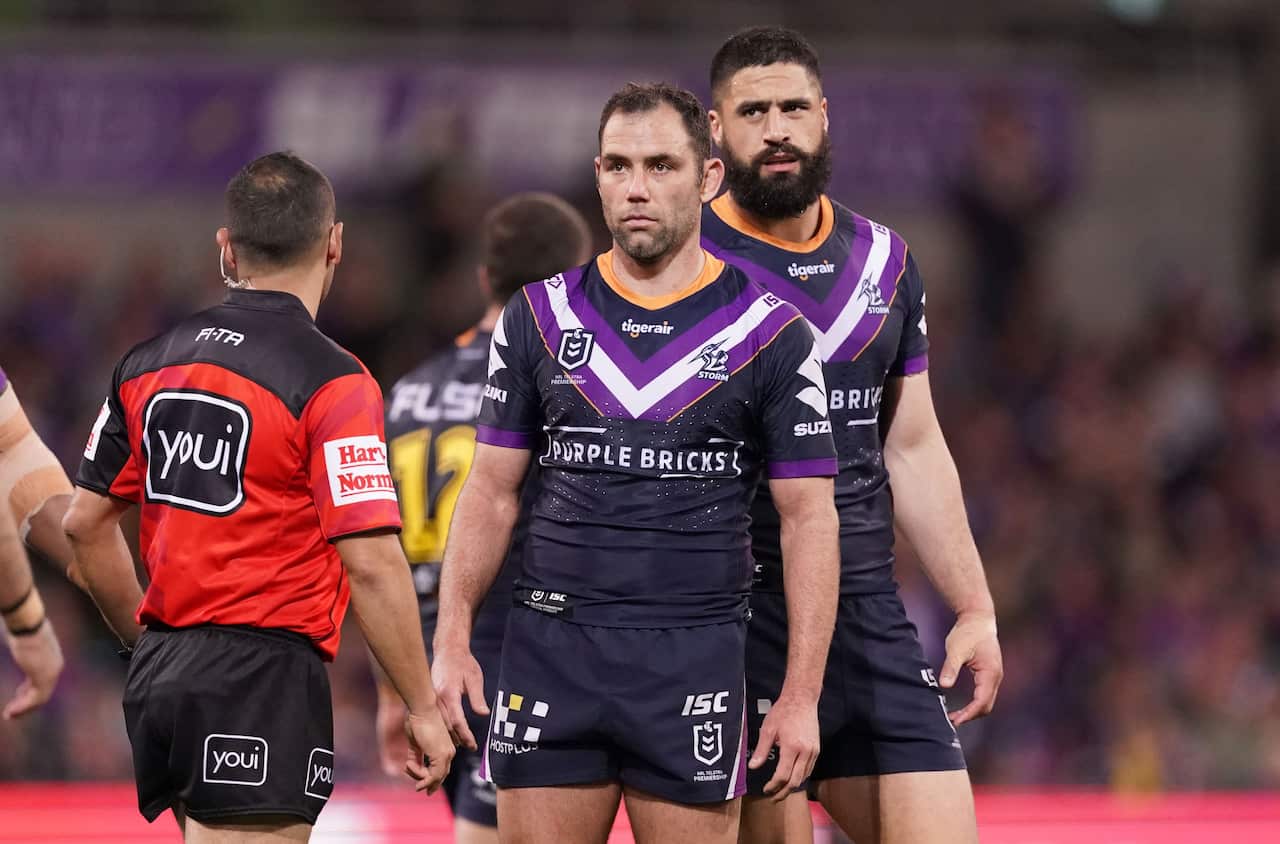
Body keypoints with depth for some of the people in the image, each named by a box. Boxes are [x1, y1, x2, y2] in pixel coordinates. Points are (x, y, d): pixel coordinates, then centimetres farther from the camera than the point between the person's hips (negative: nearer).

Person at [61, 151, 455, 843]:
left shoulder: (148, 363, 9)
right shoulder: (331, 381, -11)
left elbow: (85, 523, 15)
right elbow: (370, 562, -16)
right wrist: (422, 708, -8)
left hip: (159, 678, 7)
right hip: (264, 677, -7)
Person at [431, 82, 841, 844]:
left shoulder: (769, 332, 1)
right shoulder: (539, 317, 8)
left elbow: (809, 517, 0)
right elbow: (491, 493, 11)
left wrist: (802, 695, -7)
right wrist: (453, 642, 1)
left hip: (696, 659, -2)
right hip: (550, 652, 2)